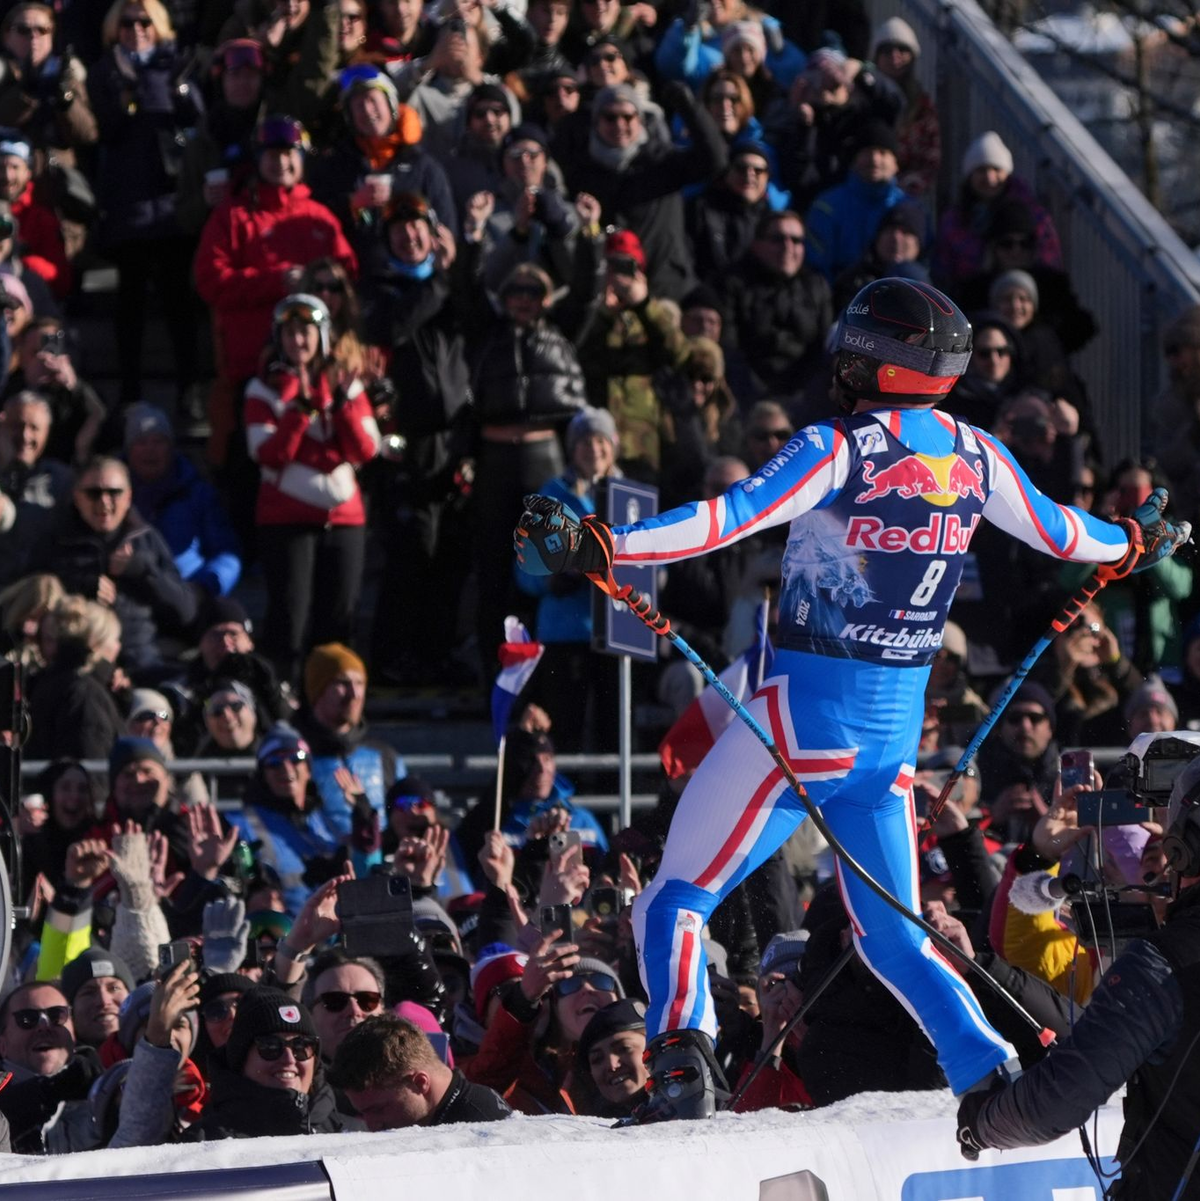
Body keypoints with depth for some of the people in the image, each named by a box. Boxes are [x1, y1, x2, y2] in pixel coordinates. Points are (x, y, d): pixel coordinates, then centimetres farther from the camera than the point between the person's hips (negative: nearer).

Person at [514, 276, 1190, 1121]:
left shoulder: (841, 450, -14)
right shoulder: (974, 456, 4)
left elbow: (733, 518, -26)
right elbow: (1060, 532, 20)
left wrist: (598, 546, -33)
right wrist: (1136, 545, 42)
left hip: (801, 723, -6)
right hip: (897, 734, 6)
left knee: (677, 903, 2)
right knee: (896, 940, 19)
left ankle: (681, 1049, -21)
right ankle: (992, 1074, 5)